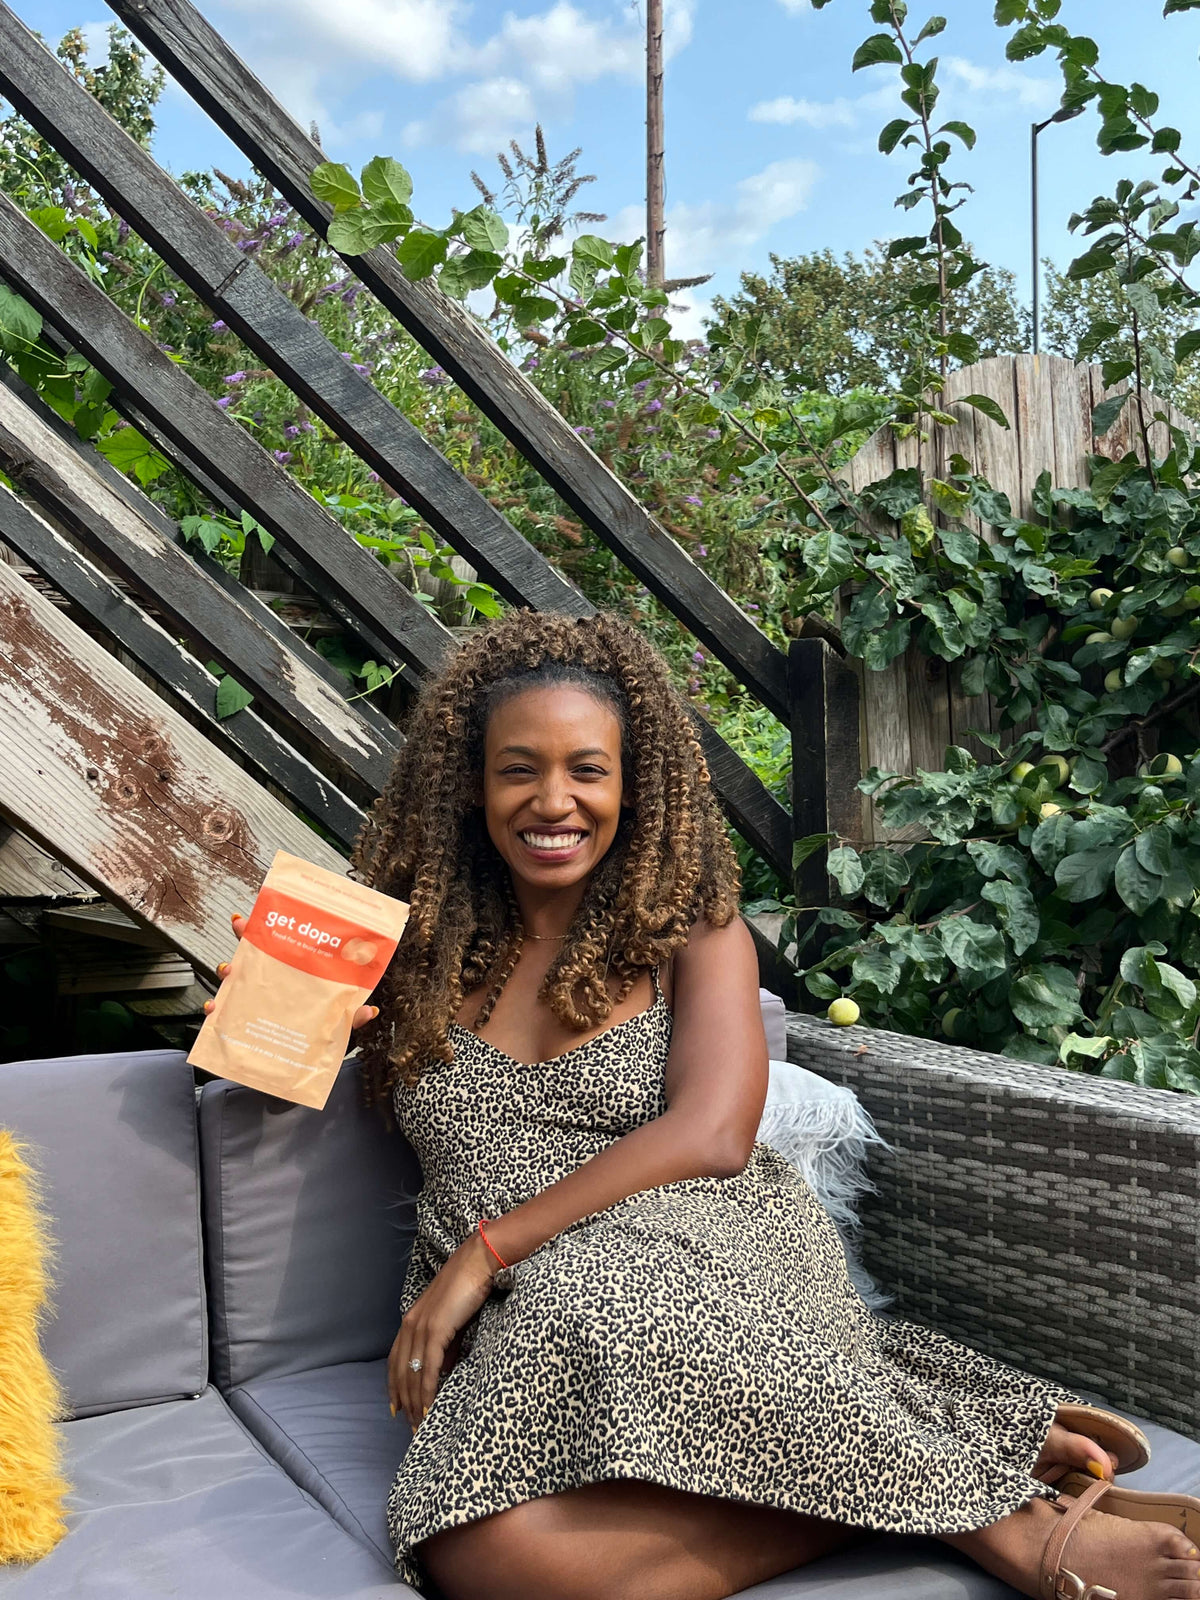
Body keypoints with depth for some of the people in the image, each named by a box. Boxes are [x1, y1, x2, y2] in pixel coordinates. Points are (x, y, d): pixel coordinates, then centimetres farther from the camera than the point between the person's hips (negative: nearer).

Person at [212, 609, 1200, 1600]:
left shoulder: (693, 933, 5)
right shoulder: (427, 941, 13)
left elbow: (712, 1134, -11)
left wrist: (482, 1252, -14)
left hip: (697, 1262, -3)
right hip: (514, 1325, 3)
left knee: (599, 1305, -40)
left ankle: (989, 1505, -19)